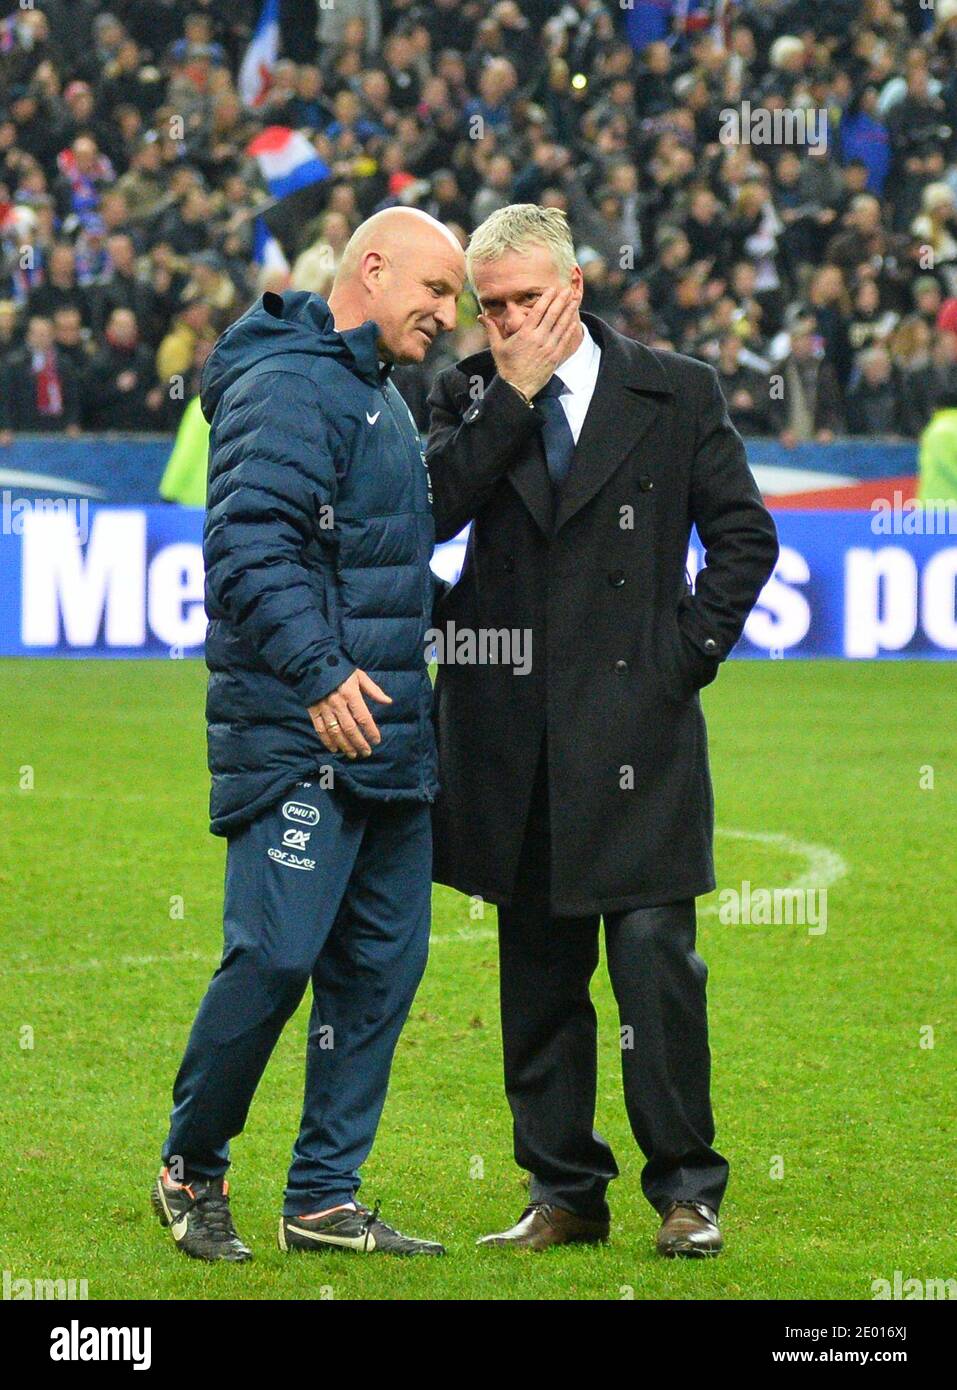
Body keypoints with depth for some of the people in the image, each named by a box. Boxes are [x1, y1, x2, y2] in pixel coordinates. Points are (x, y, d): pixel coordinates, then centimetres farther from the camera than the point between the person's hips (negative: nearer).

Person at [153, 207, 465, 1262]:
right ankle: (192, 1168, 5)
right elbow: (250, 543, -21)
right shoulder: (287, 384, -10)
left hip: (383, 738, 10)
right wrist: (317, 670, -27)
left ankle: (324, 1198, 11)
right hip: (297, 740, -10)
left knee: (381, 964, 6)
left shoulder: (375, 394, 22)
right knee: (276, 954, -12)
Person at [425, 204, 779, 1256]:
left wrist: (692, 649, -2)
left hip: (635, 721, -3)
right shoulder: (470, 397, 8)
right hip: (511, 727, 3)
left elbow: (744, 535, 7)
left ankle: (686, 1189, 1)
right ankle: (564, 1191, 16)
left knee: (655, 956, -9)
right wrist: (512, 393, -11)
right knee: (538, 970, 8)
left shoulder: (676, 393, 4)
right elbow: (428, 511, -8)